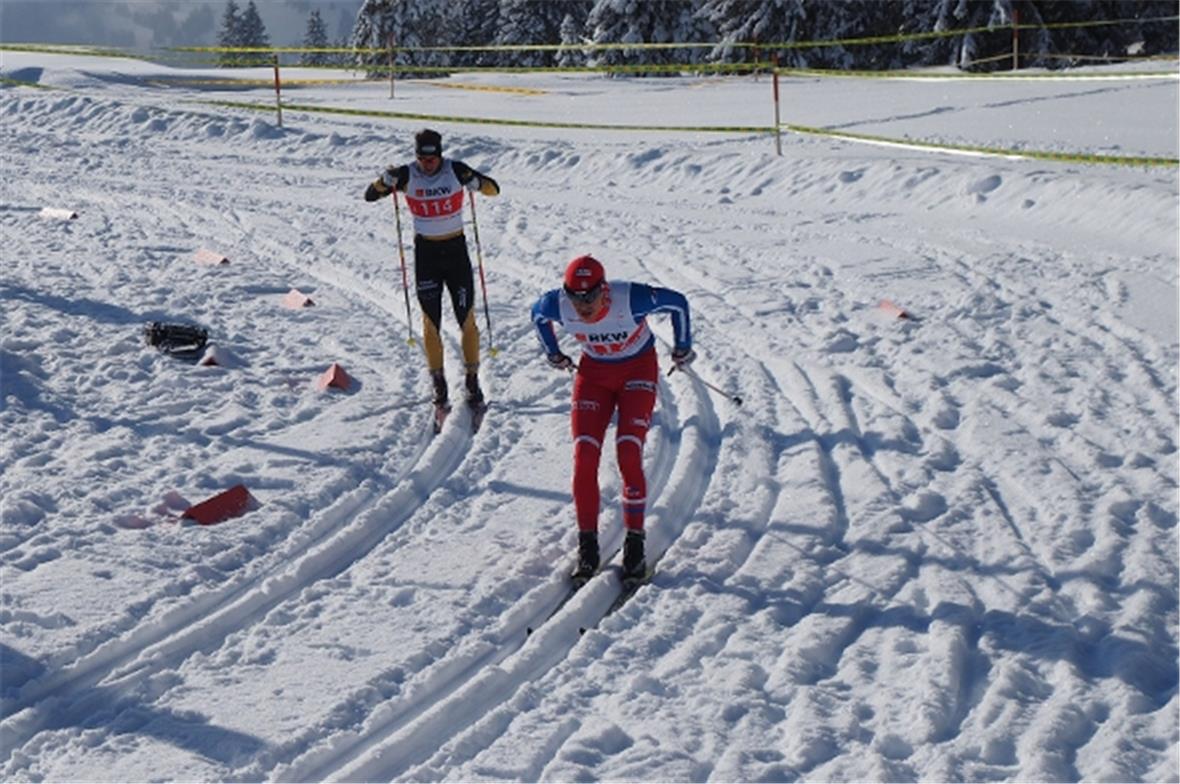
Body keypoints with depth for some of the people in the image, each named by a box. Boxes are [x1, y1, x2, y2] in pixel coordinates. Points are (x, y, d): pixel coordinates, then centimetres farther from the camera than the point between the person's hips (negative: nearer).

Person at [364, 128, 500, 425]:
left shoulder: (455, 170, -9)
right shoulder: (407, 175, -8)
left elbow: (494, 190, -7)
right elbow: (370, 196, -6)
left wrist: (475, 182, -29)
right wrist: (386, 181, -27)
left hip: (456, 250, 0)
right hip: (425, 253, 0)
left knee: (467, 320, 1)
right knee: (431, 323, 2)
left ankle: (473, 383, 14)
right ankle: (439, 387, 13)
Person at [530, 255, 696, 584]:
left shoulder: (631, 299, -33)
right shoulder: (557, 305, -24)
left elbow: (678, 303, -15)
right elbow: (537, 314, 2)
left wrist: (683, 348, -2)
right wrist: (553, 354, 13)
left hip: (637, 369, -3)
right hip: (593, 372, 3)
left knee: (629, 455, -17)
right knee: (584, 457, -11)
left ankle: (635, 544, -5)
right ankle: (587, 547, -1)